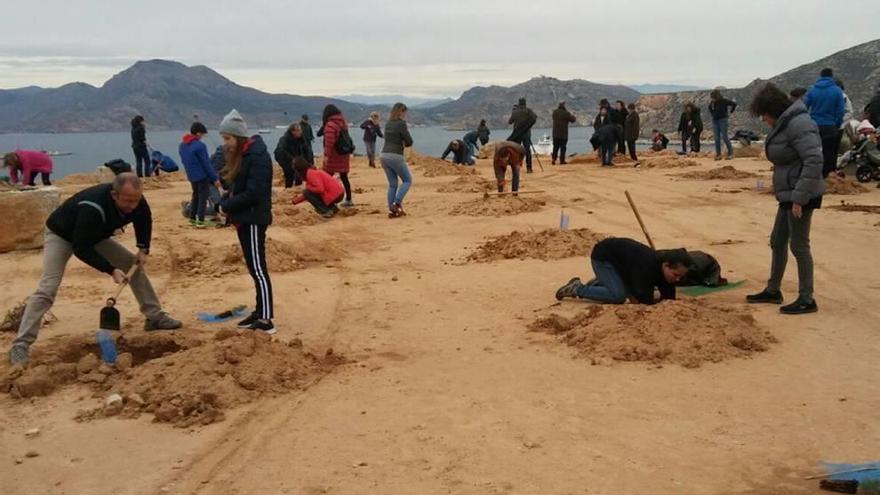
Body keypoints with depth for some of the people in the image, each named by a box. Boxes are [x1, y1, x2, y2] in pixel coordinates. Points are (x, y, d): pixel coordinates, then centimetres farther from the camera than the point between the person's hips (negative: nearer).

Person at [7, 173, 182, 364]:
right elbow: (81, 248, -36)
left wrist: (143, 249, -10)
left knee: (135, 265, 0)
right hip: (61, 235, -7)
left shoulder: (136, 201, -23)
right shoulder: (93, 208, -43)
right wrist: (111, 270, -36)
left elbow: (144, 221, 2)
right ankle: (20, 345, -18)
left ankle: (155, 317, 11)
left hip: (95, 236, 7)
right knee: (47, 288, -20)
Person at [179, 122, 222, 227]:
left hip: (191, 176, 8)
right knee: (203, 197, 0)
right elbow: (206, 164, -17)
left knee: (196, 195, 20)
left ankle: (192, 218, 21)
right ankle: (200, 221, -2)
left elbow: (184, 161, 15)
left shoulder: (182, 145, 7)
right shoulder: (199, 146, -19)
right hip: (202, 176, -8)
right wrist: (215, 178, -11)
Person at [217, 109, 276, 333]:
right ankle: (259, 312, 22)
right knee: (254, 268, 14)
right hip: (244, 219, 9)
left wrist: (227, 206, -15)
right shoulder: (240, 155, 12)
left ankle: (266, 320, -5)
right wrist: (225, 202, 0)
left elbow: (253, 193, -23)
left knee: (258, 268, -8)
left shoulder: (257, 156, -18)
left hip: (254, 220, -9)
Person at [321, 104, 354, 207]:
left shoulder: (330, 124, -15)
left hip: (334, 156, -8)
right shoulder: (343, 123, 11)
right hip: (344, 155, 8)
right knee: (344, 177, 14)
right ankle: (348, 200, 18)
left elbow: (329, 141, -24)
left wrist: (326, 155, -23)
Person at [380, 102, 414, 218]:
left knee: (392, 184, 13)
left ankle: (392, 210, 9)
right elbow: (409, 142, -7)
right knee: (407, 181, 8)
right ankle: (397, 204, -6)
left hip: (384, 155, 7)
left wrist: (401, 143, 7)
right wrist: (404, 143, 13)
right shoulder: (401, 123, -8)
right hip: (395, 156, -7)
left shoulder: (388, 124, 14)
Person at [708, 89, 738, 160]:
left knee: (724, 137, -9)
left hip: (723, 120, -5)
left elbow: (734, 104, -5)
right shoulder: (712, 103, 5)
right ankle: (718, 154, 5)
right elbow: (709, 107, 27)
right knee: (717, 138, 2)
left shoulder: (724, 101, -10)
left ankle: (730, 153, 0)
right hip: (715, 120, 5)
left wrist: (730, 112, -1)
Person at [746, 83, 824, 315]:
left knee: (799, 245, -3)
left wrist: (799, 198, -26)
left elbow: (814, 161, -25)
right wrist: (792, 196, 16)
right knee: (777, 241, 17)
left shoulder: (798, 124, -19)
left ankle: (806, 300, 7)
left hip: (801, 196, -10)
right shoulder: (783, 124, 12)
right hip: (788, 194, 10)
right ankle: (773, 291, 29)